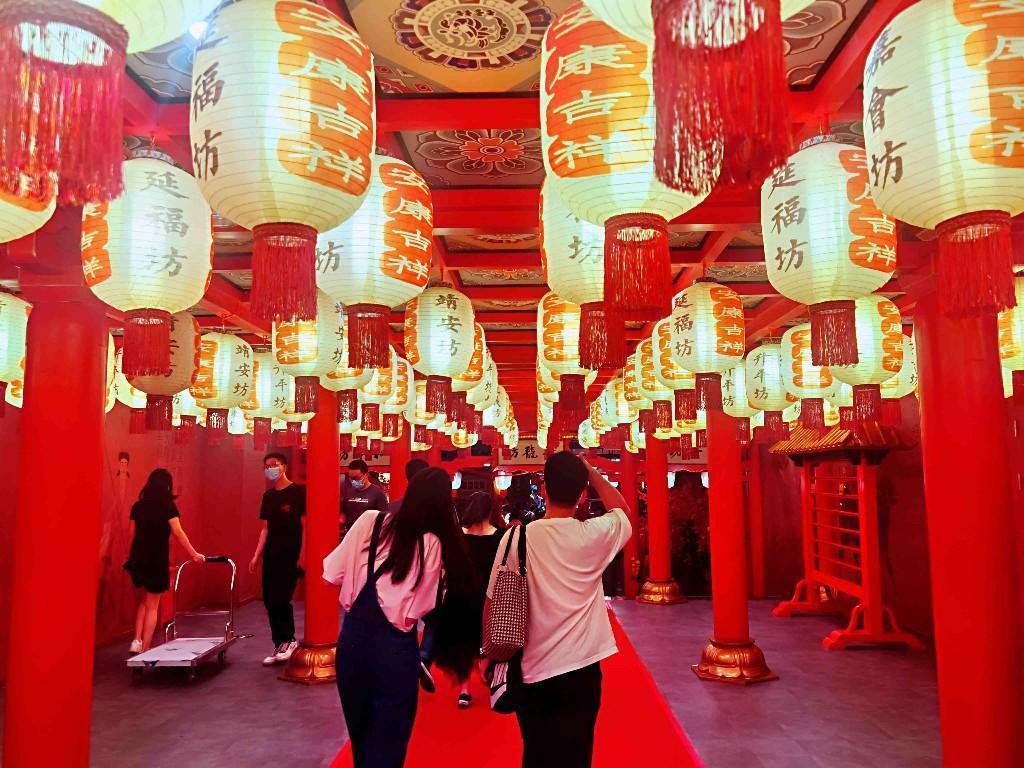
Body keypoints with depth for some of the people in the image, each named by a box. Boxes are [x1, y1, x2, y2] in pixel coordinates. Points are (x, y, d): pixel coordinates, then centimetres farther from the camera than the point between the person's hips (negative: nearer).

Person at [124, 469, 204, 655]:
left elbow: (132, 533, 9)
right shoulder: (167, 506, -9)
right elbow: (178, 533, -11)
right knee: (152, 605, 5)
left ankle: (137, 641, 10)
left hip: (137, 559, 5)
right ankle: (145, 650, 8)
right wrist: (194, 554, -3)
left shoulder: (138, 506, 6)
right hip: (157, 560, -5)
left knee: (143, 601, 22)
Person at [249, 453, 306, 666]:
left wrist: (302, 555, -14)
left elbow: (305, 525, -9)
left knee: (280, 600, -10)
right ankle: (279, 646, 17)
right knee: (269, 601, 6)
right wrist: (257, 555, 9)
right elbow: (265, 528, 15)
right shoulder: (268, 495, 11)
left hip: (291, 556, -6)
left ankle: (288, 641, 10)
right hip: (270, 555, 6)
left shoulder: (298, 492, -8)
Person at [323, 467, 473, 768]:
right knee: (386, 741, 13)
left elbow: (333, 574, -2)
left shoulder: (369, 520, -6)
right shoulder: (434, 543, -10)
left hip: (353, 636, 4)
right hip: (395, 645, -3)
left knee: (359, 732, 24)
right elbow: (419, 608, -12)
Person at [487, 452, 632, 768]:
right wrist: (590, 471, 12)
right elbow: (620, 510, 14)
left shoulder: (517, 537, -10)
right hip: (581, 669, 0)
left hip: (531, 671, 1)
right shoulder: (595, 535, -9)